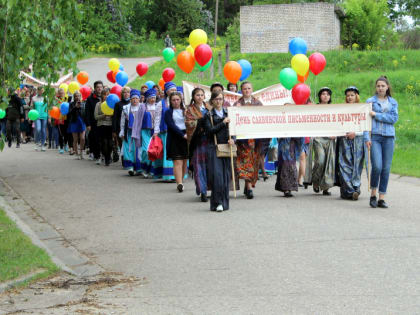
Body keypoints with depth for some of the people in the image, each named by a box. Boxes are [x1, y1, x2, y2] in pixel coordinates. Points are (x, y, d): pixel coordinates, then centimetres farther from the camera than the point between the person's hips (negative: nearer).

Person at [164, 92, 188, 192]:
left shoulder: (185, 111, 13)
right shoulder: (168, 112, 3)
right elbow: (172, 125, -9)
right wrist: (182, 135, -19)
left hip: (186, 138, 4)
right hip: (175, 139, -4)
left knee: (184, 161, 6)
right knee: (178, 162, -12)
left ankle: (180, 181, 18)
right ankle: (179, 183, -20)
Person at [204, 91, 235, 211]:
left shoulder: (228, 113, 13)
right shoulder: (209, 115, 5)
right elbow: (210, 131, -8)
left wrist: (232, 139, -7)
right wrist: (223, 123, -12)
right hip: (214, 148, -3)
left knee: (226, 175, 3)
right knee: (216, 175, -11)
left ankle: (224, 203, 12)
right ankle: (217, 203, -9)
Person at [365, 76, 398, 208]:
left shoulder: (393, 102, 13)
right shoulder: (370, 101, 7)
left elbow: (394, 118, -1)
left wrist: (376, 115, -8)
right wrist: (366, 137, -9)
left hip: (389, 137, 2)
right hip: (374, 136, -2)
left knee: (386, 168, -1)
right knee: (377, 166, -15)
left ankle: (382, 198, 6)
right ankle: (373, 194, 6)